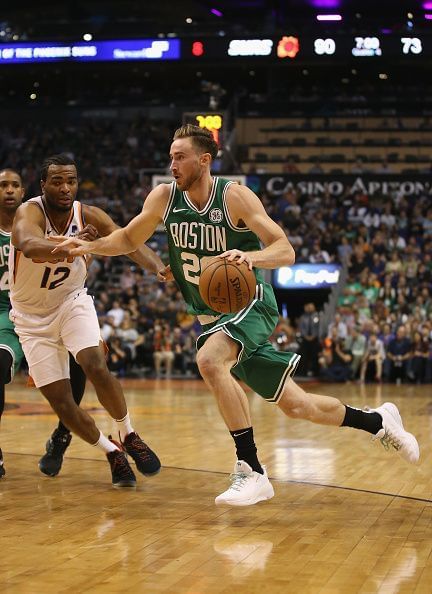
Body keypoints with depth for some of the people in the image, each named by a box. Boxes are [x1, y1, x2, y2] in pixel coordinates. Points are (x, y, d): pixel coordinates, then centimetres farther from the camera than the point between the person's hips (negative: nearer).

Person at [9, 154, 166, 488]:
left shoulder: (88, 216, -13)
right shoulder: (30, 212, -25)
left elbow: (130, 242, -24)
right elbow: (29, 246, -48)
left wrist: (161, 268, -46)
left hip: (72, 302, 1)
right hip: (33, 316, -1)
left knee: (96, 367, -24)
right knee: (61, 401, -6)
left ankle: (129, 438, -2)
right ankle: (113, 453, 16)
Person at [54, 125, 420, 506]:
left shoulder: (235, 196, -17)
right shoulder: (164, 197, -3)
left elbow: (286, 251, -20)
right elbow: (130, 238, 11)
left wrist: (250, 256, -40)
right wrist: (89, 246, -5)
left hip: (250, 304, -6)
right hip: (212, 315, 6)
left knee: (209, 360, -35)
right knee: (294, 405, 9)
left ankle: (252, 472, -28)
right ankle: (379, 421, 33)